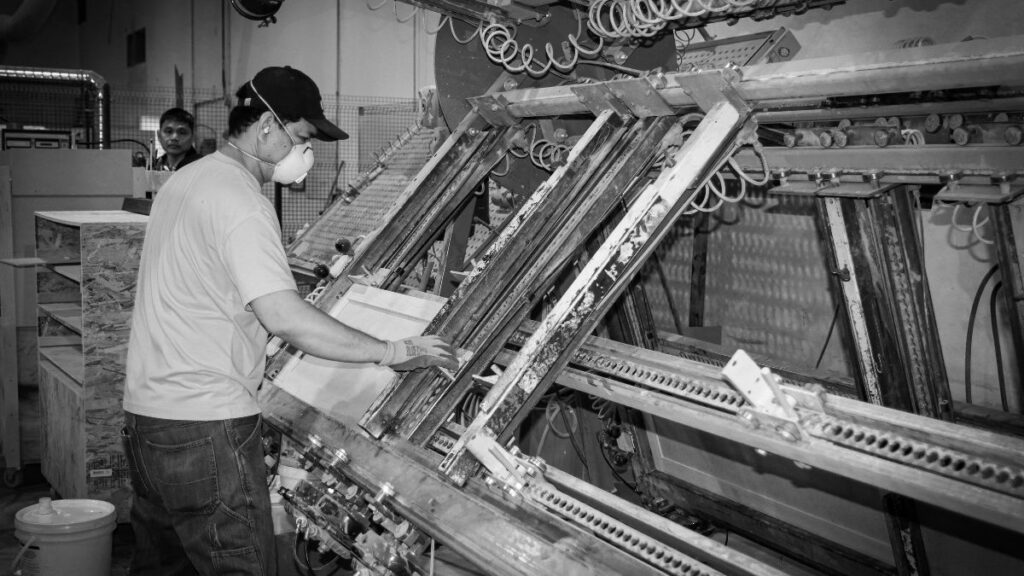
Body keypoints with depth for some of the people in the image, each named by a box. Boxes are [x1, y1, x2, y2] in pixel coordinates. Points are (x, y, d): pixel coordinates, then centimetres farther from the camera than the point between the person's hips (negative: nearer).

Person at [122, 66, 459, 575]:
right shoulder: (241, 204, -17)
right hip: (206, 423, -10)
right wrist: (393, 352, -21)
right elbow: (284, 317, -27)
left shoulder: (185, 180, 13)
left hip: (145, 411, 10)